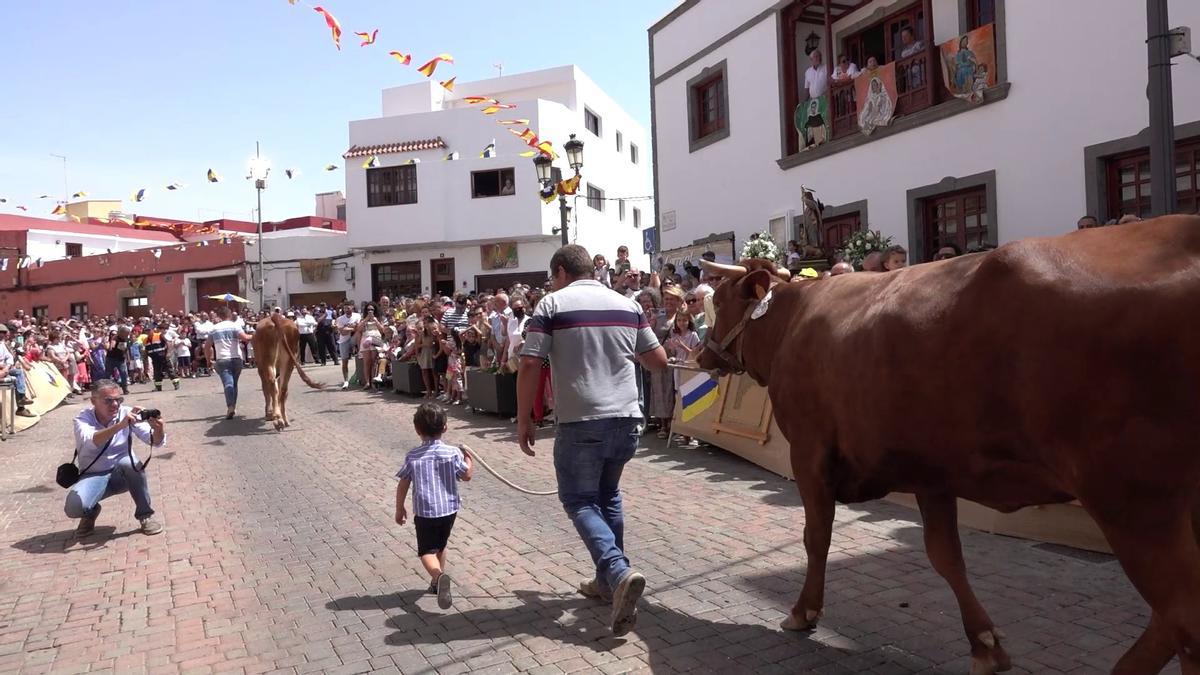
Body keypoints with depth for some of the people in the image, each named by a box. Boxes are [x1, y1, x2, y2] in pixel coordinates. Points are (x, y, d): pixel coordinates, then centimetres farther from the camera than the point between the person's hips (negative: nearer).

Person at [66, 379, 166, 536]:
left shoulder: (127, 414, -10)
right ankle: (91, 512, 11)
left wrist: (158, 429, -42)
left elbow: (156, 441, -17)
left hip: (124, 474, 1)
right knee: (74, 507, -30)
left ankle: (145, 515, -14)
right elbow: (91, 441, -35)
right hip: (93, 476, -1)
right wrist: (120, 425, -52)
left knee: (130, 462, -34)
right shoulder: (82, 419, -12)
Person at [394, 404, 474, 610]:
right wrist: (469, 457, 23)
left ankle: (439, 575, -27)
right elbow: (467, 475, 5)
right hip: (449, 509, 2)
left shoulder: (412, 457, -8)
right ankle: (437, 582, 33)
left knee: (427, 551, 2)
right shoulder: (453, 453, -9)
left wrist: (399, 509, 11)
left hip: (424, 512, -2)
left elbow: (402, 486, -2)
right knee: (440, 546, 23)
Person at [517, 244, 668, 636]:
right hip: (627, 418, 5)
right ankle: (608, 581, 26)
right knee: (608, 494, 23)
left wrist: (524, 419, -1)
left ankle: (619, 574, -12)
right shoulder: (627, 305, 9)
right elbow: (659, 361, 14)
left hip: (580, 422, -5)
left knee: (579, 500, 8)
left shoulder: (553, 304, -2)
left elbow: (530, 365, -10)